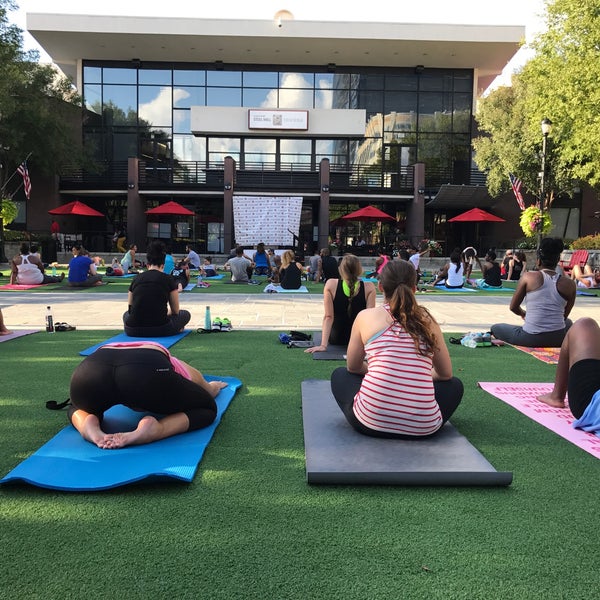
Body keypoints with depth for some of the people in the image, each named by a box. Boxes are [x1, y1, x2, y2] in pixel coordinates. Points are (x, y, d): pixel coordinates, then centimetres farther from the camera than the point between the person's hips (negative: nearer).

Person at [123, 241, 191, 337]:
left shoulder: (137, 278, 13)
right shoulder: (168, 279, 5)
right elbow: (175, 311, 14)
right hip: (159, 330, -2)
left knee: (126, 314, 39)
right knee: (186, 314, 26)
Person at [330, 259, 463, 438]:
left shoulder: (366, 317, 4)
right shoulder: (427, 321, 8)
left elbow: (352, 367, 17)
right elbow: (446, 374, 19)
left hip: (371, 422, -1)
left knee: (339, 375, 29)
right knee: (455, 385, 32)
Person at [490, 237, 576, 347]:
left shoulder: (528, 277, -6)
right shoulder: (569, 284, -2)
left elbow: (513, 307, 4)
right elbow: (564, 315, 9)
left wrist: (523, 314, 26)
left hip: (531, 339, -4)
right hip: (558, 339, 4)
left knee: (495, 328, 21)